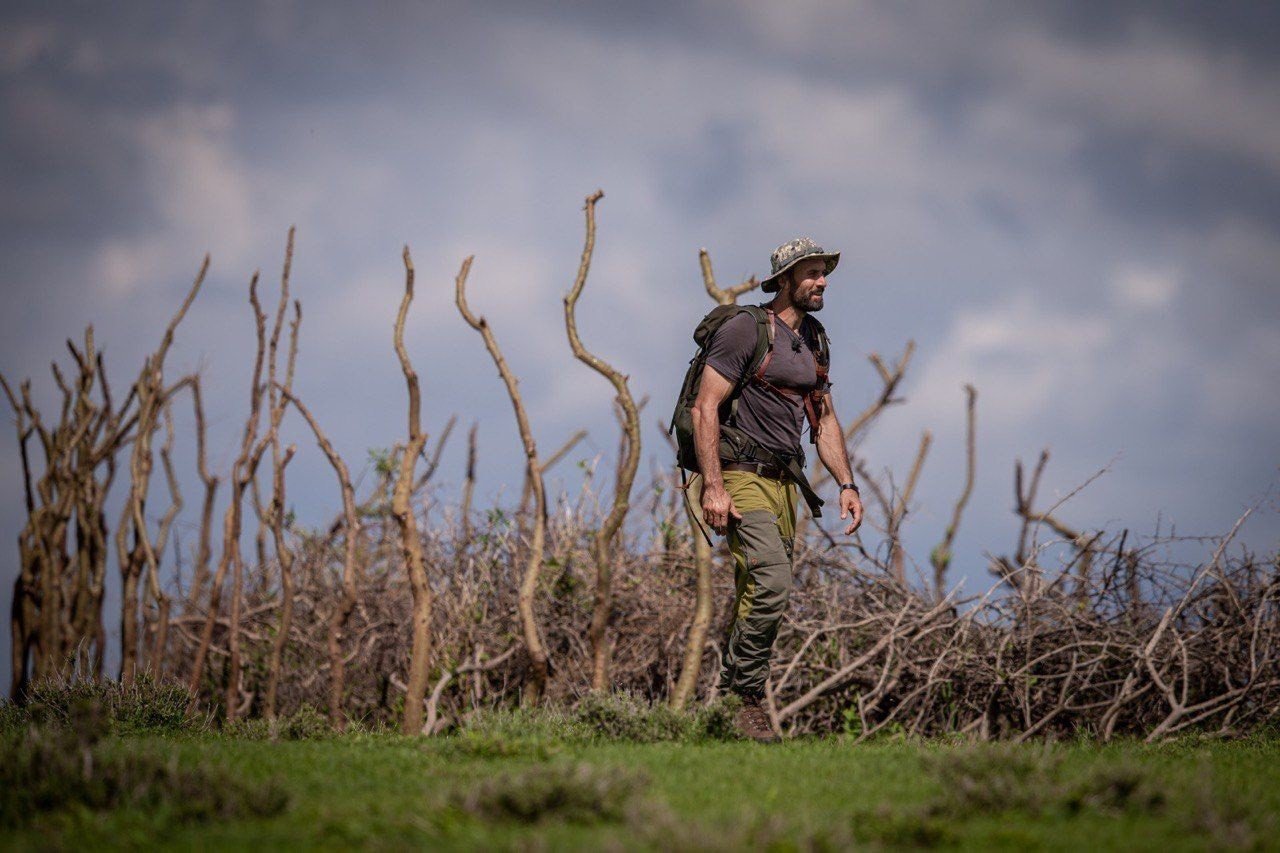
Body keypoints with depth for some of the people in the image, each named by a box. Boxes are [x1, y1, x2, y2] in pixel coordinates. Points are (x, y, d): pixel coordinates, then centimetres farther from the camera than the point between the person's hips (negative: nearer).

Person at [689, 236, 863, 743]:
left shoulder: (812, 341, 16)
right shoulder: (745, 329, -9)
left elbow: (823, 419, 24)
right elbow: (705, 408, -13)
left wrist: (846, 483, 12)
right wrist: (713, 487, -20)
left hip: (784, 482, 8)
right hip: (742, 477, -8)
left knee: (757, 595, 6)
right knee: (771, 583, -20)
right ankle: (748, 702, -12)